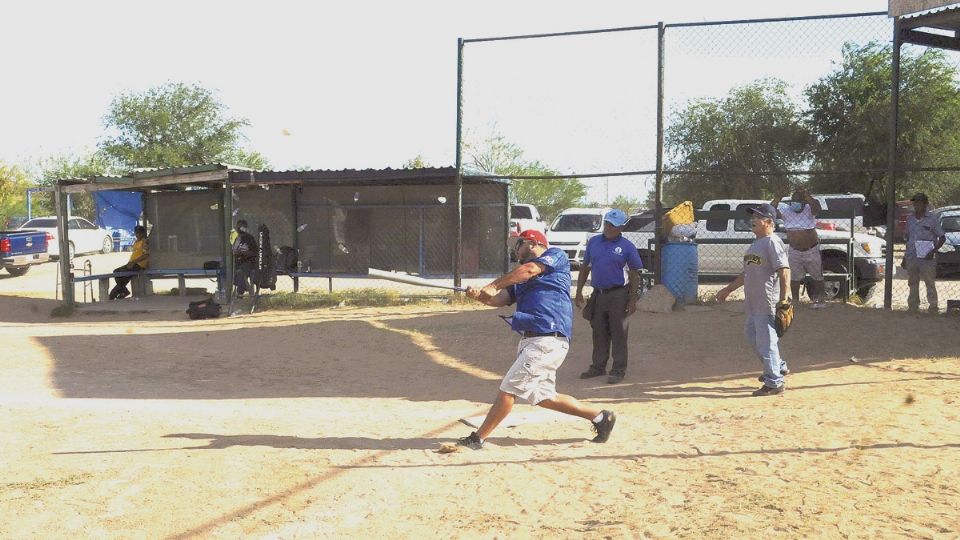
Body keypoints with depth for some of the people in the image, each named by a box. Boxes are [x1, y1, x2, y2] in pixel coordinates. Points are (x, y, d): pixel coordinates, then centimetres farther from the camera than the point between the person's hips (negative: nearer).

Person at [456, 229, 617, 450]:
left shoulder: (556, 256, 2)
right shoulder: (520, 280, 23)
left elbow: (530, 270, -16)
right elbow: (500, 299, 8)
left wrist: (492, 286, -17)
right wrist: (480, 296, -13)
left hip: (547, 340, -9)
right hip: (531, 340, 9)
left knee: (509, 389, -7)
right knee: (543, 396, 13)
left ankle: (478, 439, 1)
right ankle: (600, 417, 22)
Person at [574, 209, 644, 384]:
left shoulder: (627, 247, -5)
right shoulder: (593, 242, 6)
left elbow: (634, 275, -2)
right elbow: (585, 267, 13)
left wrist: (632, 300, -7)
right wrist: (579, 292, 9)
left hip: (618, 295, -4)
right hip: (598, 294, 4)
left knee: (618, 334, -1)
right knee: (599, 333, 13)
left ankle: (618, 370, 7)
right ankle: (598, 366, 25)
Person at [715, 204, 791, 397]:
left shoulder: (773, 242, -13)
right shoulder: (755, 244, 17)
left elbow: (784, 271, -20)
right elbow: (747, 273, 27)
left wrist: (783, 299, -25)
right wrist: (728, 290, 30)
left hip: (768, 303, -10)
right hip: (753, 302, 10)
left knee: (766, 340, -6)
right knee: (753, 336, 20)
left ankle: (774, 383, 2)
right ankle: (779, 367, 36)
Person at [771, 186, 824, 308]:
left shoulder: (809, 209, -13)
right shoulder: (785, 210, -8)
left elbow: (817, 207, -36)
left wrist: (806, 195, -47)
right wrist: (779, 198, -37)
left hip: (812, 250, -2)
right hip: (794, 251, 2)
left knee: (817, 277, 11)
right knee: (794, 278, 13)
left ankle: (819, 299, 25)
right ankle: (795, 300, 26)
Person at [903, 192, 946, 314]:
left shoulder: (933, 219, -3)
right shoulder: (910, 219, 12)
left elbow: (942, 238, -1)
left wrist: (933, 251, -14)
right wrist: (905, 256, 15)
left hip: (926, 258, -5)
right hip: (911, 258, 5)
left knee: (930, 284, -1)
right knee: (913, 284, 11)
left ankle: (933, 308, 3)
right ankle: (913, 307, 19)